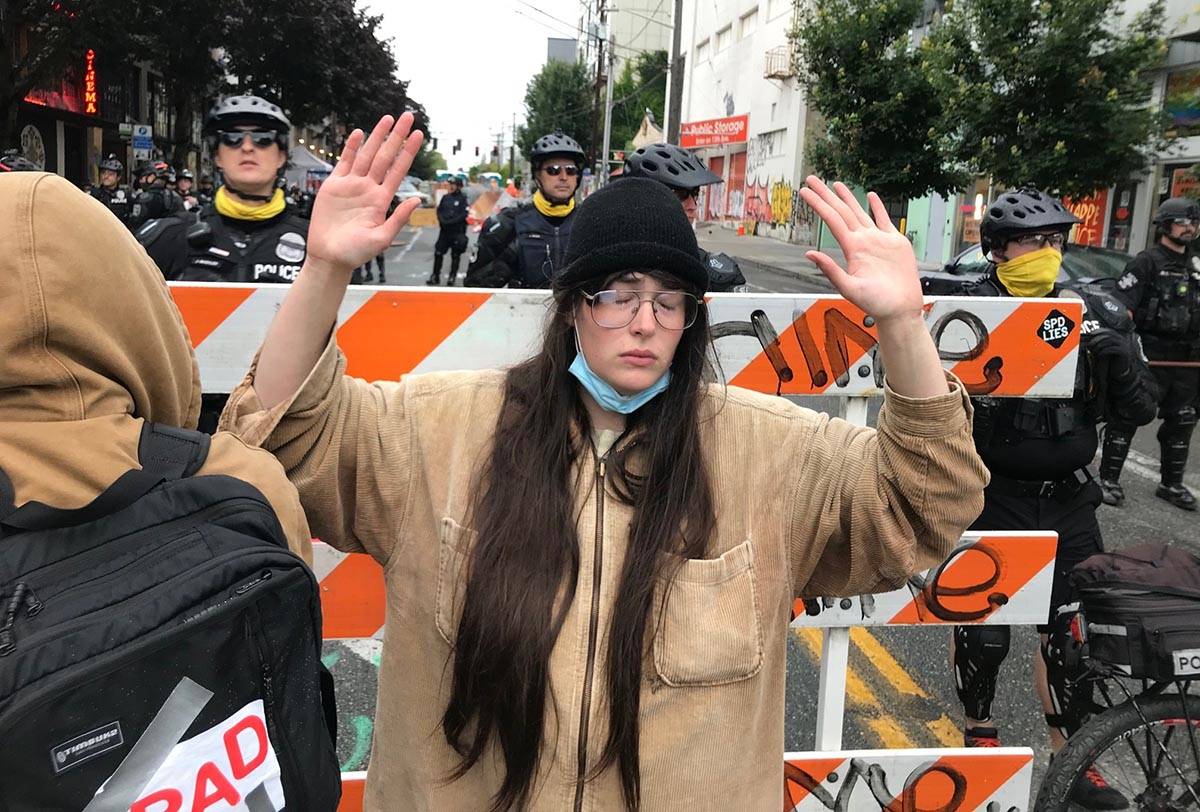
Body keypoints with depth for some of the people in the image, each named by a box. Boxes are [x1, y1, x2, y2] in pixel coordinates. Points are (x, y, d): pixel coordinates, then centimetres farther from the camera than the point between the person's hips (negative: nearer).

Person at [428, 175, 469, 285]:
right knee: (438, 253, 3)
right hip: (444, 230, 5)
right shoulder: (445, 197, 10)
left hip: (457, 232, -5)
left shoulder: (463, 199, -6)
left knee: (455, 255, 4)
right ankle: (435, 276, 11)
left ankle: (452, 277, 12)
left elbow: (464, 215, -15)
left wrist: (450, 222, -19)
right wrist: (442, 221, -9)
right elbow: (439, 211, 11)